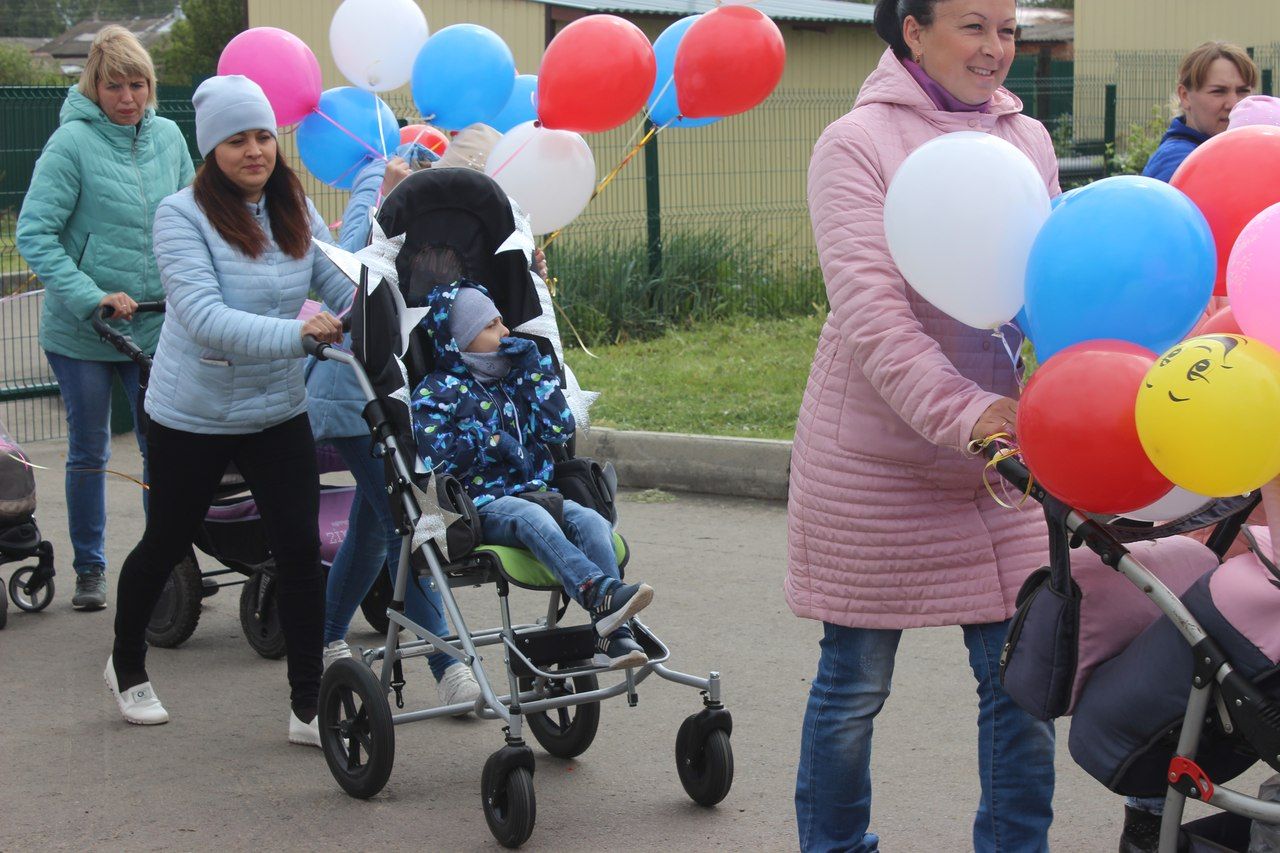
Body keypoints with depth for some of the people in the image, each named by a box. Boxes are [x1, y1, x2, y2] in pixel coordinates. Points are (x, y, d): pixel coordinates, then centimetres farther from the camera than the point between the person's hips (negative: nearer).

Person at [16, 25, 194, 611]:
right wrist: (91, 297, -22)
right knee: (89, 453, 11)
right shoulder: (72, 141, -13)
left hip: (155, 326, 3)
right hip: (80, 331, -3)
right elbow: (34, 233, -15)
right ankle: (89, 570, 24)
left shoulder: (167, 137, 1)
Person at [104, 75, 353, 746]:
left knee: (300, 549, -5)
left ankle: (308, 707, 5)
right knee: (166, 545, 14)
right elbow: (205, 318, -29)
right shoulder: (182, 216, -17)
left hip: (278, 412, 4)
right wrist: (296, 334, -41)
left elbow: (341, 283, -5)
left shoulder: (295, 211, 0)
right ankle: (127, 666, 40)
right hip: (192, 415, -3)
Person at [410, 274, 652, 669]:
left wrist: (534, 368, 9)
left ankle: (612, 636, -40)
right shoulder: (436, 392, 6)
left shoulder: (515, 378, 23)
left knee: (591, 521, -27)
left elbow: (561, 429, 11)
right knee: (530, 517, -38)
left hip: (537, 493, 5)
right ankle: (601, 594, -59)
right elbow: (433, 459, -8)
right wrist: (490, 442, -5)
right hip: (482, 506, -5)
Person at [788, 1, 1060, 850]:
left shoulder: (1028, 141, 7)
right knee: (856, 682, 8)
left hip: (999, 451, 4)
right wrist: (965, 412, -30)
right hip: (874, 460, -4)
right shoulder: (858, 144, -9)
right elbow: (869, 310, -18)